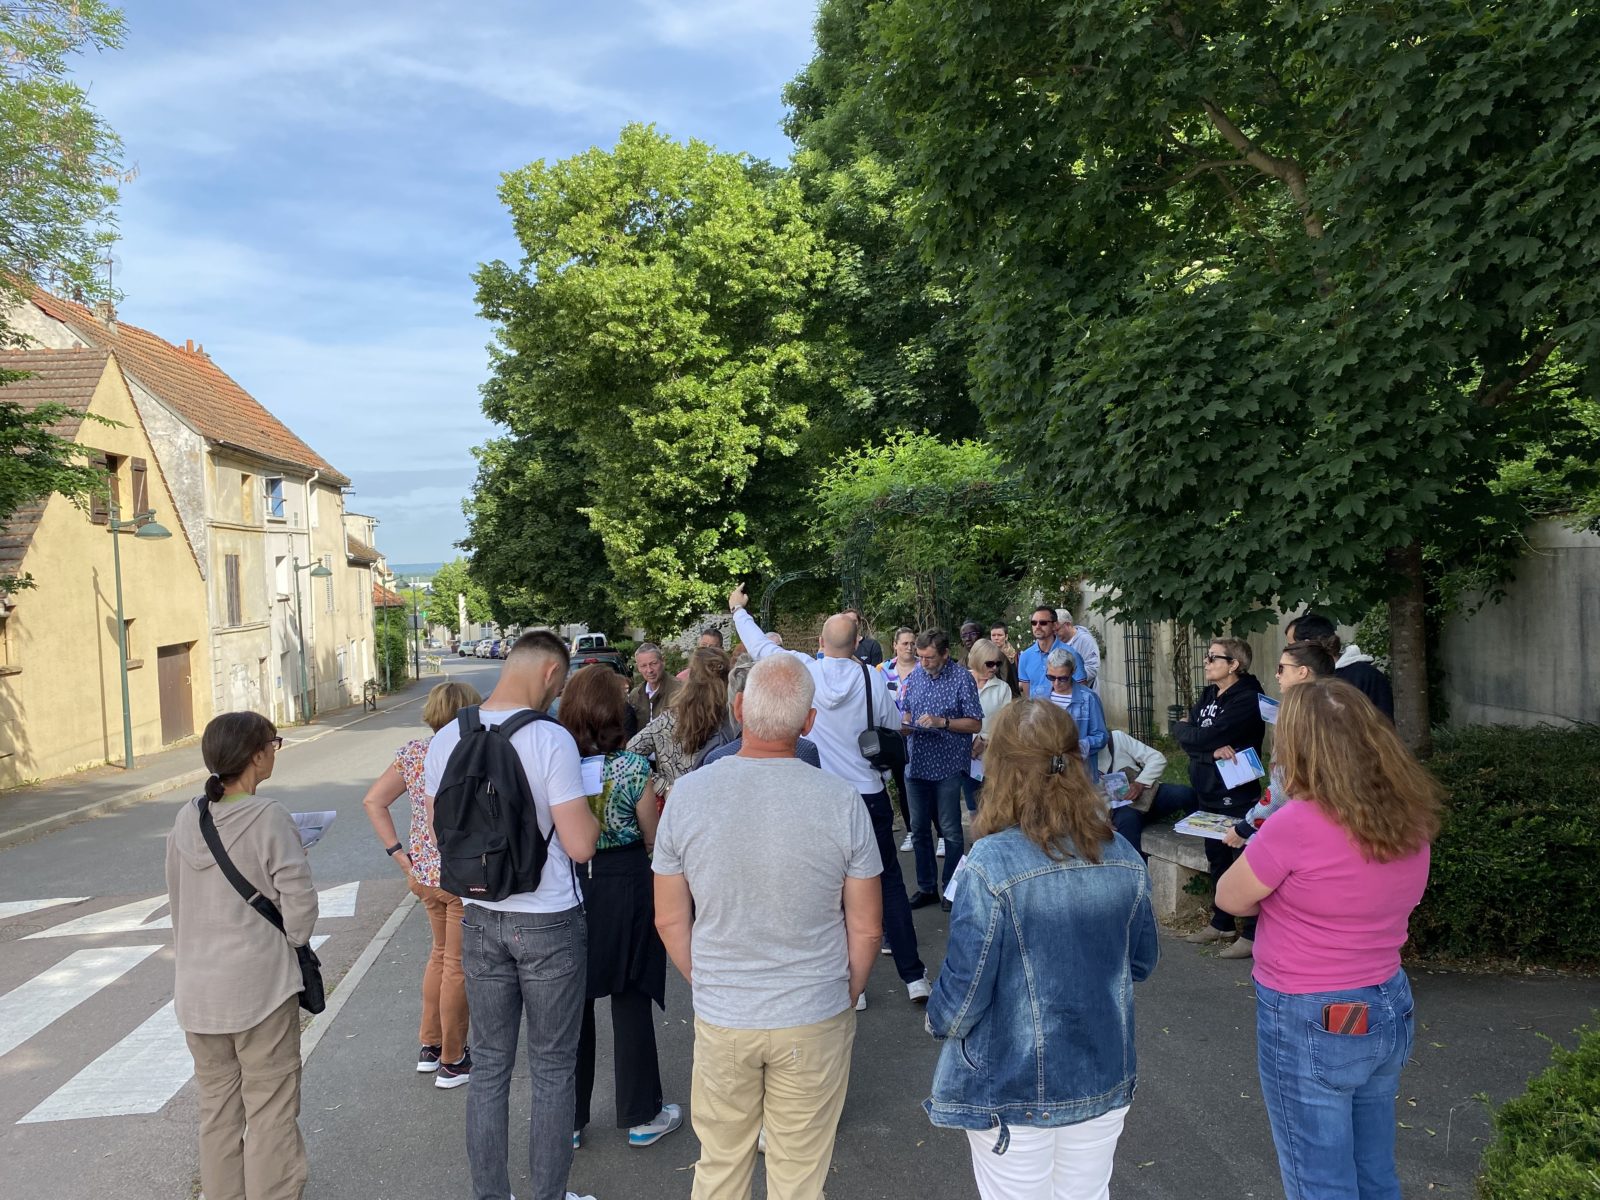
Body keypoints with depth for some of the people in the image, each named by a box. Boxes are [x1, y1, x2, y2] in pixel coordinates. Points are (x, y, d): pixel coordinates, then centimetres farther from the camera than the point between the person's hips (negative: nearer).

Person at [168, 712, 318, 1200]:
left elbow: (178, 902, 8)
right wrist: (290, 941, 3)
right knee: (269, 1107, 7)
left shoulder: (186, 819, -1)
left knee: (217, 1102, 20)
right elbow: (300, 906, -16)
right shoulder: (269, 819, -18)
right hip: (260, 986, -6)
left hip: (197, 989, 6)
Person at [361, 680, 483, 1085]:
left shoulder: (412, 751, 1)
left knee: (441, 953, 25)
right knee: (458, 965, 8)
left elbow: (373, 801, 3)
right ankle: (452, 1061, 21)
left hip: (424, 871, 7)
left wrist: (400, 855, 3)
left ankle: (429, 1046, 36)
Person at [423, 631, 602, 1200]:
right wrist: (592, 813, 0)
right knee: (552, 1069, 11)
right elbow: (580, 845, -19)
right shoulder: (551, 739, -19)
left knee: (489, 1065, 17)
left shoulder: (446, 738, -3)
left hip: (480, 919, 5)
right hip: (549, 923, -5)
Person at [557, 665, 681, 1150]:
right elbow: (654, 840, -5)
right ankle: (641, 1116, 24)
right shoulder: (632, 768, -15)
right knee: (631, 1003, 11)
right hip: (625, 887, -2)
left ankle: (569, 1119, 28)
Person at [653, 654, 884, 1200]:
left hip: (720, 1018, 1)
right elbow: (866, 928, -6)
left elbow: (669, 919, -2)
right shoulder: (841, 800, -15)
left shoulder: (688, 793, -12)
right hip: (815, 1021, -1)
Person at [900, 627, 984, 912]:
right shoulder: (915, 674, 5)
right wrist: (904, 724, -6)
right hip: (916, 763, 5)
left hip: (948, 766, -5)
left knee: (950, 832, 5)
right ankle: (926, 887, 26)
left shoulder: (962, 678, -9)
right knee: (919, 829, 13)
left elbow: (975, 724, -9)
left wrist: (942, 722, -20)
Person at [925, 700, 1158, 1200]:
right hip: (1104, 1078, 4)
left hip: (1012, 1090, -4)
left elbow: (965, 987, -19)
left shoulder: (991, 864, -25)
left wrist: (940, 1021, 2)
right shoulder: (1124, 858, -8)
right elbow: (1140, 963, 6)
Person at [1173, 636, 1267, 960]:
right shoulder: (1208, 695, 10)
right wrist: (1213, 749, -19)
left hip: (1236, 796, -9)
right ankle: (1222, 923, 31)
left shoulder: (1246, 700, -17)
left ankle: (1252, 934, 8)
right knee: (1217, 859, 18)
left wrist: (1184, 728, -4)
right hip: (1209, 793, 9)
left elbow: (1204, 736, -24)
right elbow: (1186, 738, -1)